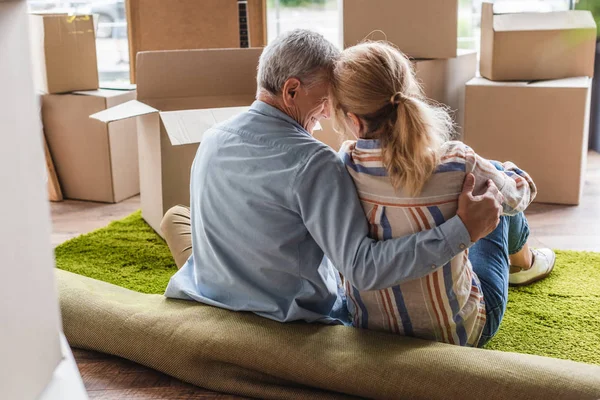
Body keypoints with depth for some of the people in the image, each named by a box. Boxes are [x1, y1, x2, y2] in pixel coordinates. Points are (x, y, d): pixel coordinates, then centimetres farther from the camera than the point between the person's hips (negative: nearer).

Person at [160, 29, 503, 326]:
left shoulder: (211, 140, -8)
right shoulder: (314, 162, -28)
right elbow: (362, 268, -33)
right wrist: (463, 230, -31)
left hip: (211, 299, 5)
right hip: (294, 319, -4)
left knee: (176, 215, 32)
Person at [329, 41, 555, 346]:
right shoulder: (456, 165, -28)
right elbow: (518, 194, -4)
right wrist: (508, 173, 18)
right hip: (456, 333, -3)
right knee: (499, 195, 19)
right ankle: (523, 263, 53)